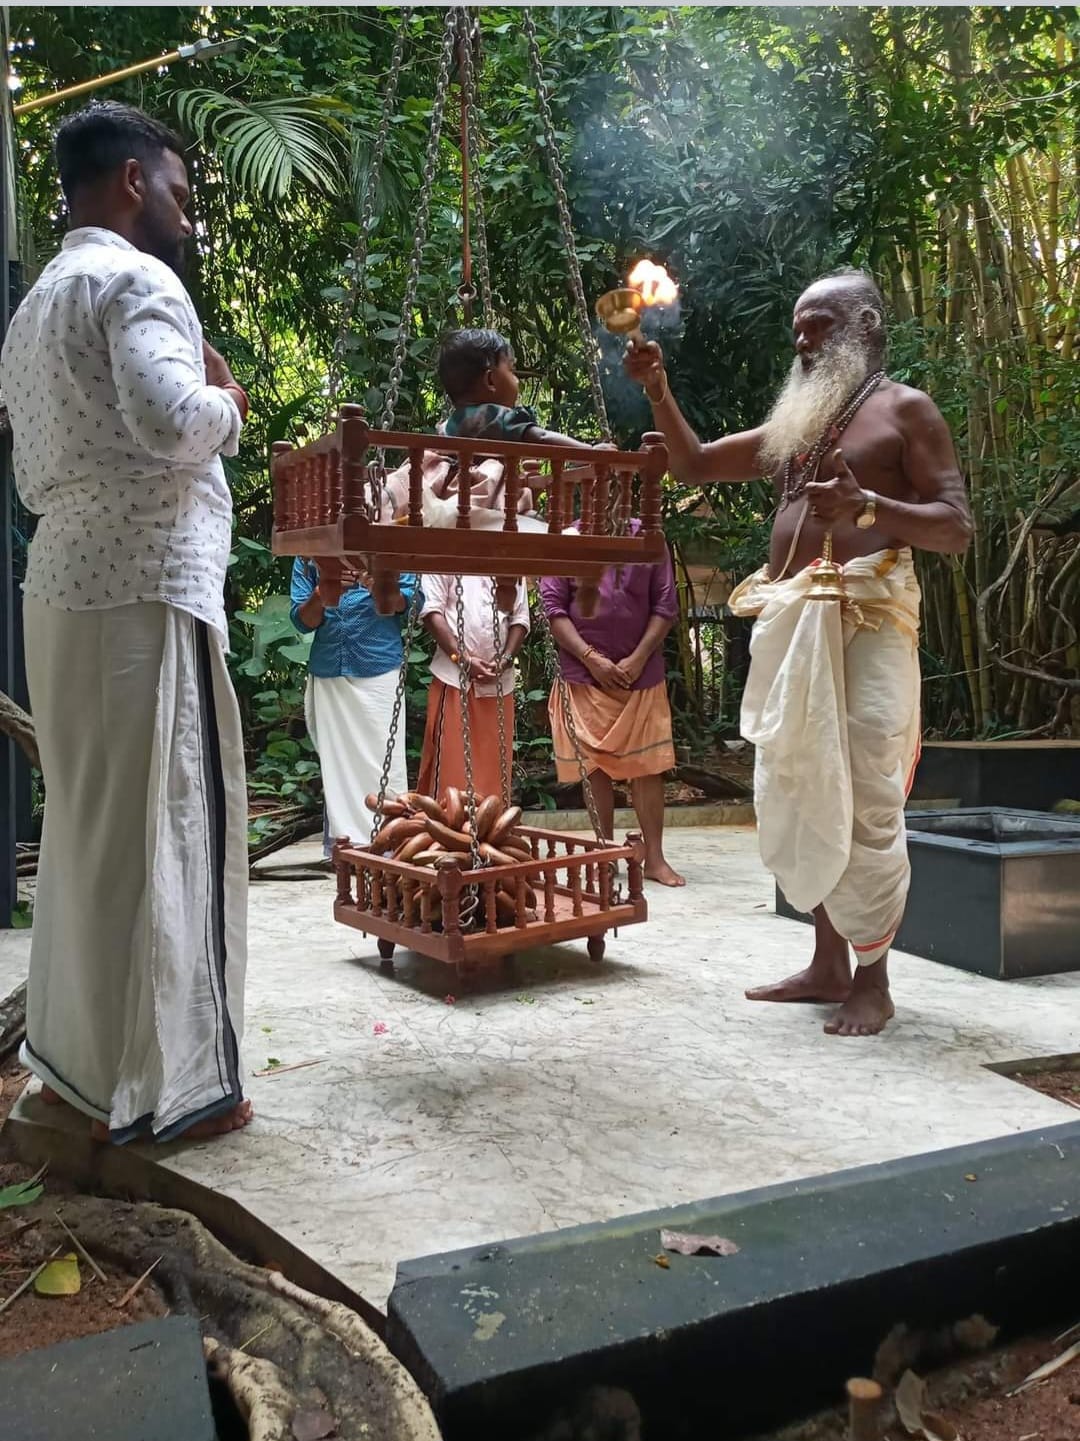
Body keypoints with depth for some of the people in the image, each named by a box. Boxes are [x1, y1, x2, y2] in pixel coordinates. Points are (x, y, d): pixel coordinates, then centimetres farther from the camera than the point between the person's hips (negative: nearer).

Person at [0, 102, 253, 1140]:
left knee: (88, 827, 14)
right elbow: (168, 420, -23)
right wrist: (227, 401, -1)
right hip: (146, 588, -9)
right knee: (166, 829, -3)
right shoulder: (136, 280, -6)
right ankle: (159, 1085, 5)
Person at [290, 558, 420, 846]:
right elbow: (302, 621, 2)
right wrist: (321, 595, -19)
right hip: (327, 673, 3)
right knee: (335, 761, 4)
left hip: (380, 669, -2)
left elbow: (411, 599, -3)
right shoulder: (306, 556, 8)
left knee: (383, 761, -2)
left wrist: (375, 584, -23)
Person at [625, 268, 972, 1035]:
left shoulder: (905, 409, 3)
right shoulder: (795, 422, 21)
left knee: (863, 804, -7)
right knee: (800, 799, 8)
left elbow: (957, 528, -5)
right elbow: (695, 464, 26)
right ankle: (828, 964, 18)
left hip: (865, 621, -7)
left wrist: (866, 506, -21)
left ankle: (873, 981, 2)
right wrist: (660, 392, 12)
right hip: (789, 626, 7)